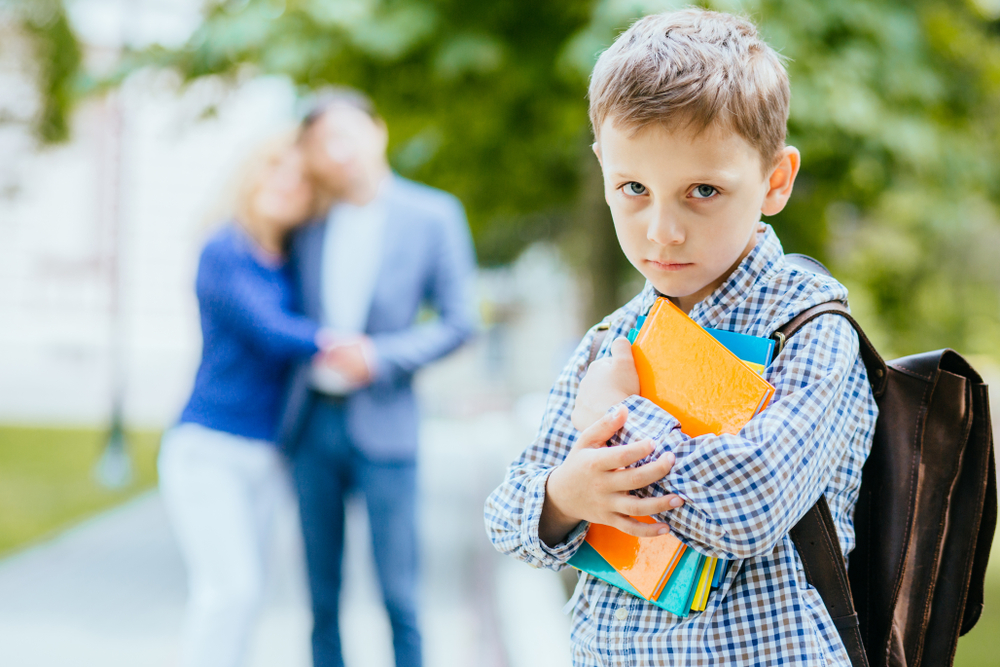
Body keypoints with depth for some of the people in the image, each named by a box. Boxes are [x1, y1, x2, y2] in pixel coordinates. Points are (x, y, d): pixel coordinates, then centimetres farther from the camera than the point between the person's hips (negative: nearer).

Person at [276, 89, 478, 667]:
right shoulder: (308, 222, 7)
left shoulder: (433, 215, -2)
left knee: (399, 594, -2)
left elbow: (459, 322, -3)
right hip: (313, 422, 3)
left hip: (382, 424, -3)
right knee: (323, 596, 8)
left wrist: (380, 357, -14)